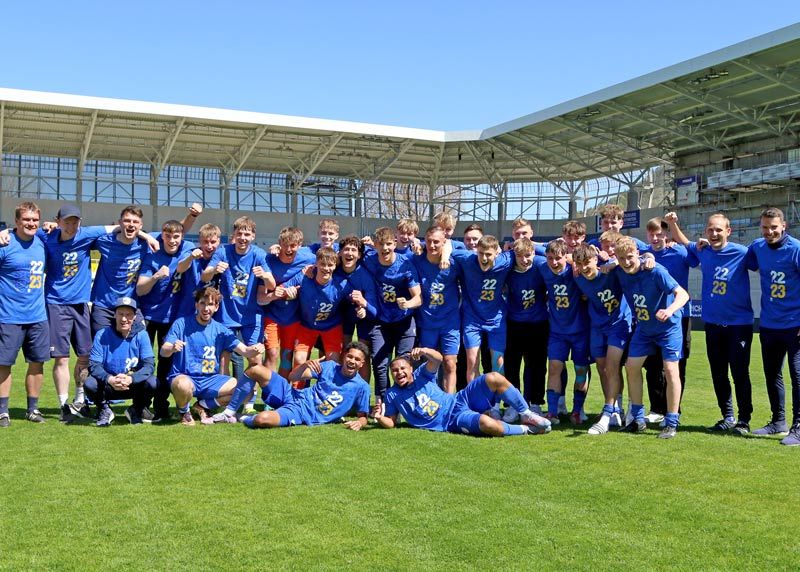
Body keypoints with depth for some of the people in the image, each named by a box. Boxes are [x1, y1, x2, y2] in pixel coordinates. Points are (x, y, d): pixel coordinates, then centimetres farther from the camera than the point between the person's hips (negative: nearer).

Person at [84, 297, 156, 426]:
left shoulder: (141, 335, -8)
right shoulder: (102, 335, -8)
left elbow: (149, 365, -16)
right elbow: (94, 365, -13)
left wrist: (130, 379, -35)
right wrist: (110, 379, -34)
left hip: (134, 385, 0)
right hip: (108, 386, 0)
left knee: (152, 383, -30)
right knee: (89, 384, -30)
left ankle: (136, 410, 5)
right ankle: (104, 410, 4)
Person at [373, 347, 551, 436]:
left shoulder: (421, 375, 4)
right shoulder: (392, 395, 5)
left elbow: (437, 359, -15)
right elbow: (390, 422, 6)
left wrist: (423, 351, -37)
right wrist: (379, 418, -17)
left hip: (460, 401, 4)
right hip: (453, 421, -3)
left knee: (493, 378, -20)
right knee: (486, 423, -37)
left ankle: (526, 414, -5)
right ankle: (525, 429, -11)